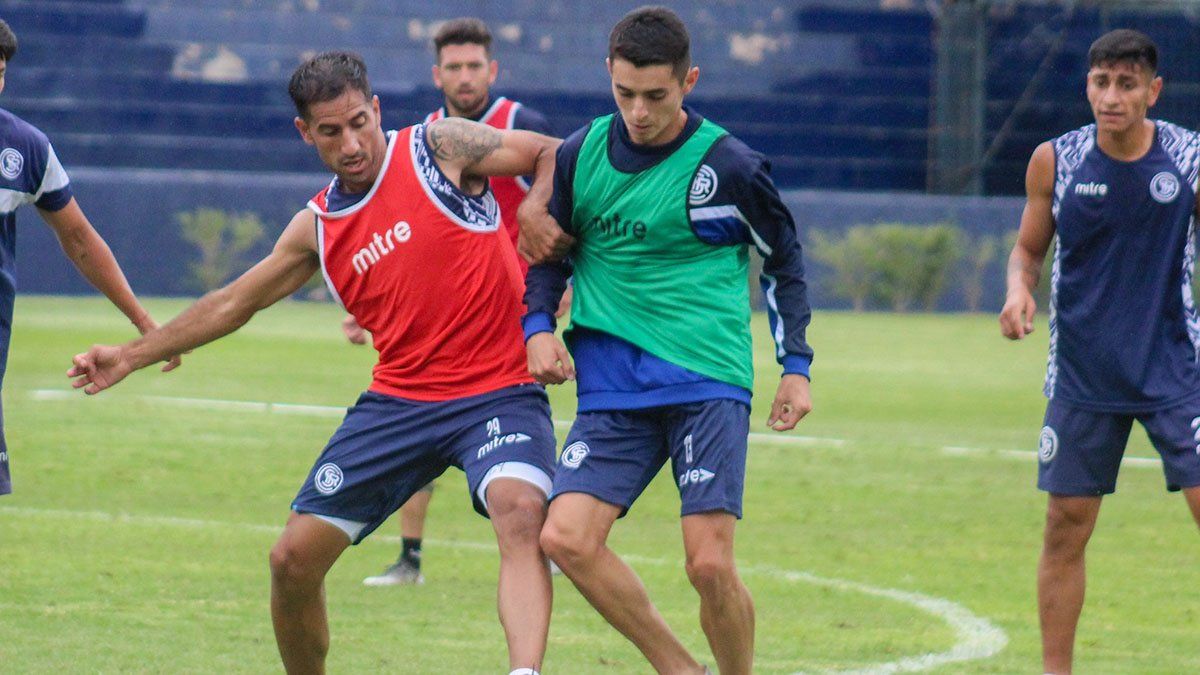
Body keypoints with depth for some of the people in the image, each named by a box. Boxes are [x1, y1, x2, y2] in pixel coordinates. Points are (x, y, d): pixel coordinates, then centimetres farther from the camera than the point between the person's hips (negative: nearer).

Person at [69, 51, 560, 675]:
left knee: (519, 513, -34)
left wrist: (538, 220, -16)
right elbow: (235, 302, 21)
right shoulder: (317, 230, 11)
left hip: (498, 392, -5)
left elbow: (553, 155, 3)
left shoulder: (440, 147, -3)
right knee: (293, 558, 3)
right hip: (398, 401, 5)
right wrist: (134, 355, 21)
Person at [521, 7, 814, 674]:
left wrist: (796, 366, 7)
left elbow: (785, 261, 11)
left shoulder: (731, 167, -4)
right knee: (565, 538, -14)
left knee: (709, 563, -14)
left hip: (709, 380, -3)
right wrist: (538, 328, 3)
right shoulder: (580, 155, 4)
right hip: (611, 386, 4)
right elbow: (550, 251, 20)